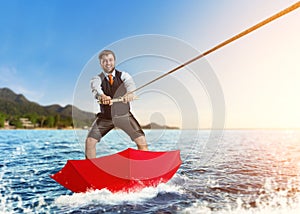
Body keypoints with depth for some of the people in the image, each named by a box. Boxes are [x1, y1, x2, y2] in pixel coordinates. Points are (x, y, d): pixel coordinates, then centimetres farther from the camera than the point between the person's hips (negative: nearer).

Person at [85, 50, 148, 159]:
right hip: (105, 117, 1)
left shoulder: (123, 75, -3)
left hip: (124, 115, 0)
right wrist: (102, 96, -53)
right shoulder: (97, 79, -3)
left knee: (141, 141, -12)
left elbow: (130, 84, -26)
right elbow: (96, 88, -28)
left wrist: (130, 93, -52)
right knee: (89, 141, -9)